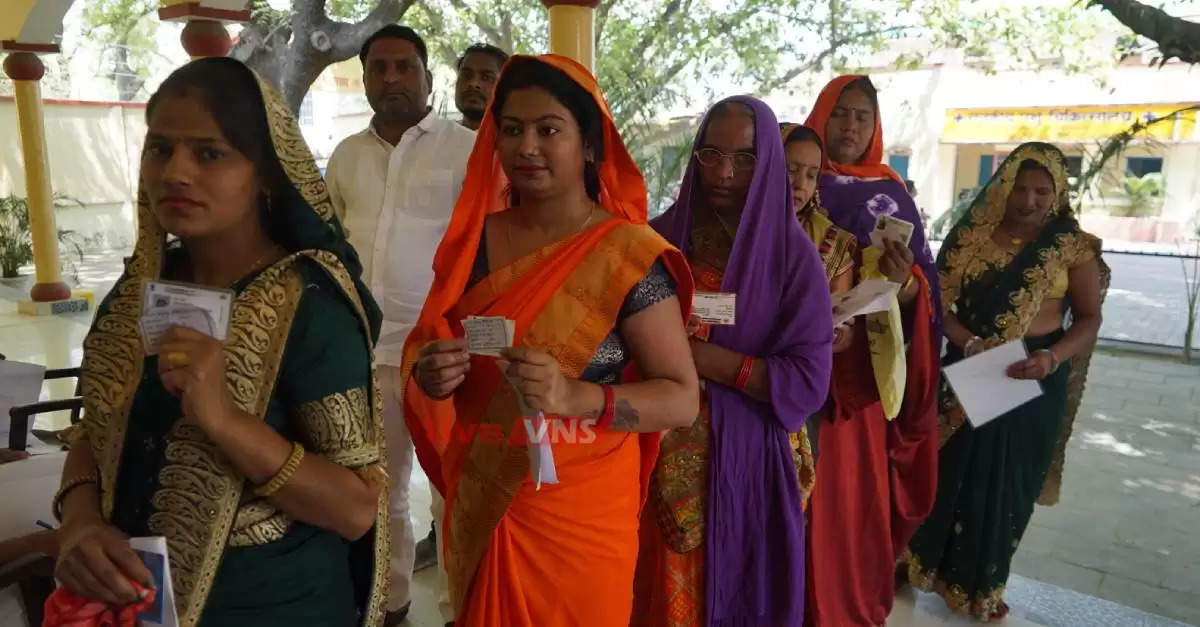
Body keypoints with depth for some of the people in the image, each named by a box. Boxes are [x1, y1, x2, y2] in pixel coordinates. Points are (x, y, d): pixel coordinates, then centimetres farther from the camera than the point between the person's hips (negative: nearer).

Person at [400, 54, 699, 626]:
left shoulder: (629, 256, -13)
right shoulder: (471, 240, -1)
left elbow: (681, 398, -14)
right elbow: (423, 348, 8)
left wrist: (576, 395, -31)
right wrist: (429, 375, -15)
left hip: (579, 518, -4)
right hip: (477, 508, 4)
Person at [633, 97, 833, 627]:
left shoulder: (793, 254, -6)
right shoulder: (659, 238, -1)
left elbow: (809, 380, -12)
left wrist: (701, 355, -20)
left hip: (744, 455, -1)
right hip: (662, 455, 2)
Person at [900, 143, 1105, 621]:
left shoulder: (1073, 246, -3)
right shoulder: (972, 236, -3)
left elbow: (1089, 317, -1)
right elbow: (939, 301, -5)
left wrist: (1052, 357, -19)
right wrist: (966, 341, -22)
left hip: (1035, 378, 0)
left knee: (1008, 481, 11)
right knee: (949, 471, 10)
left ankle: (981, 582, 31)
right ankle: (929, 562, 31)